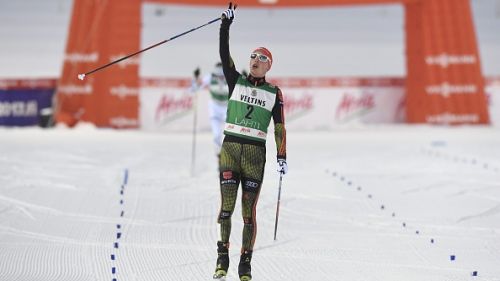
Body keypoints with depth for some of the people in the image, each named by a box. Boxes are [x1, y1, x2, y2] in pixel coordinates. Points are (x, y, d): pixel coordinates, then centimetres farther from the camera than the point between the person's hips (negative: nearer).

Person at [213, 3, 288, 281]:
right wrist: (226, 24, -9)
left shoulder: (274, 93, 10)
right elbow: (224, 54, -1)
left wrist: (282, 157, 1)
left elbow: (280, 126, 8)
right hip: (230, 147, 0)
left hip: (256, 153, 0)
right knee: (226, 205, -6)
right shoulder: (236, 81, 10)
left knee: (249, 210, 1)